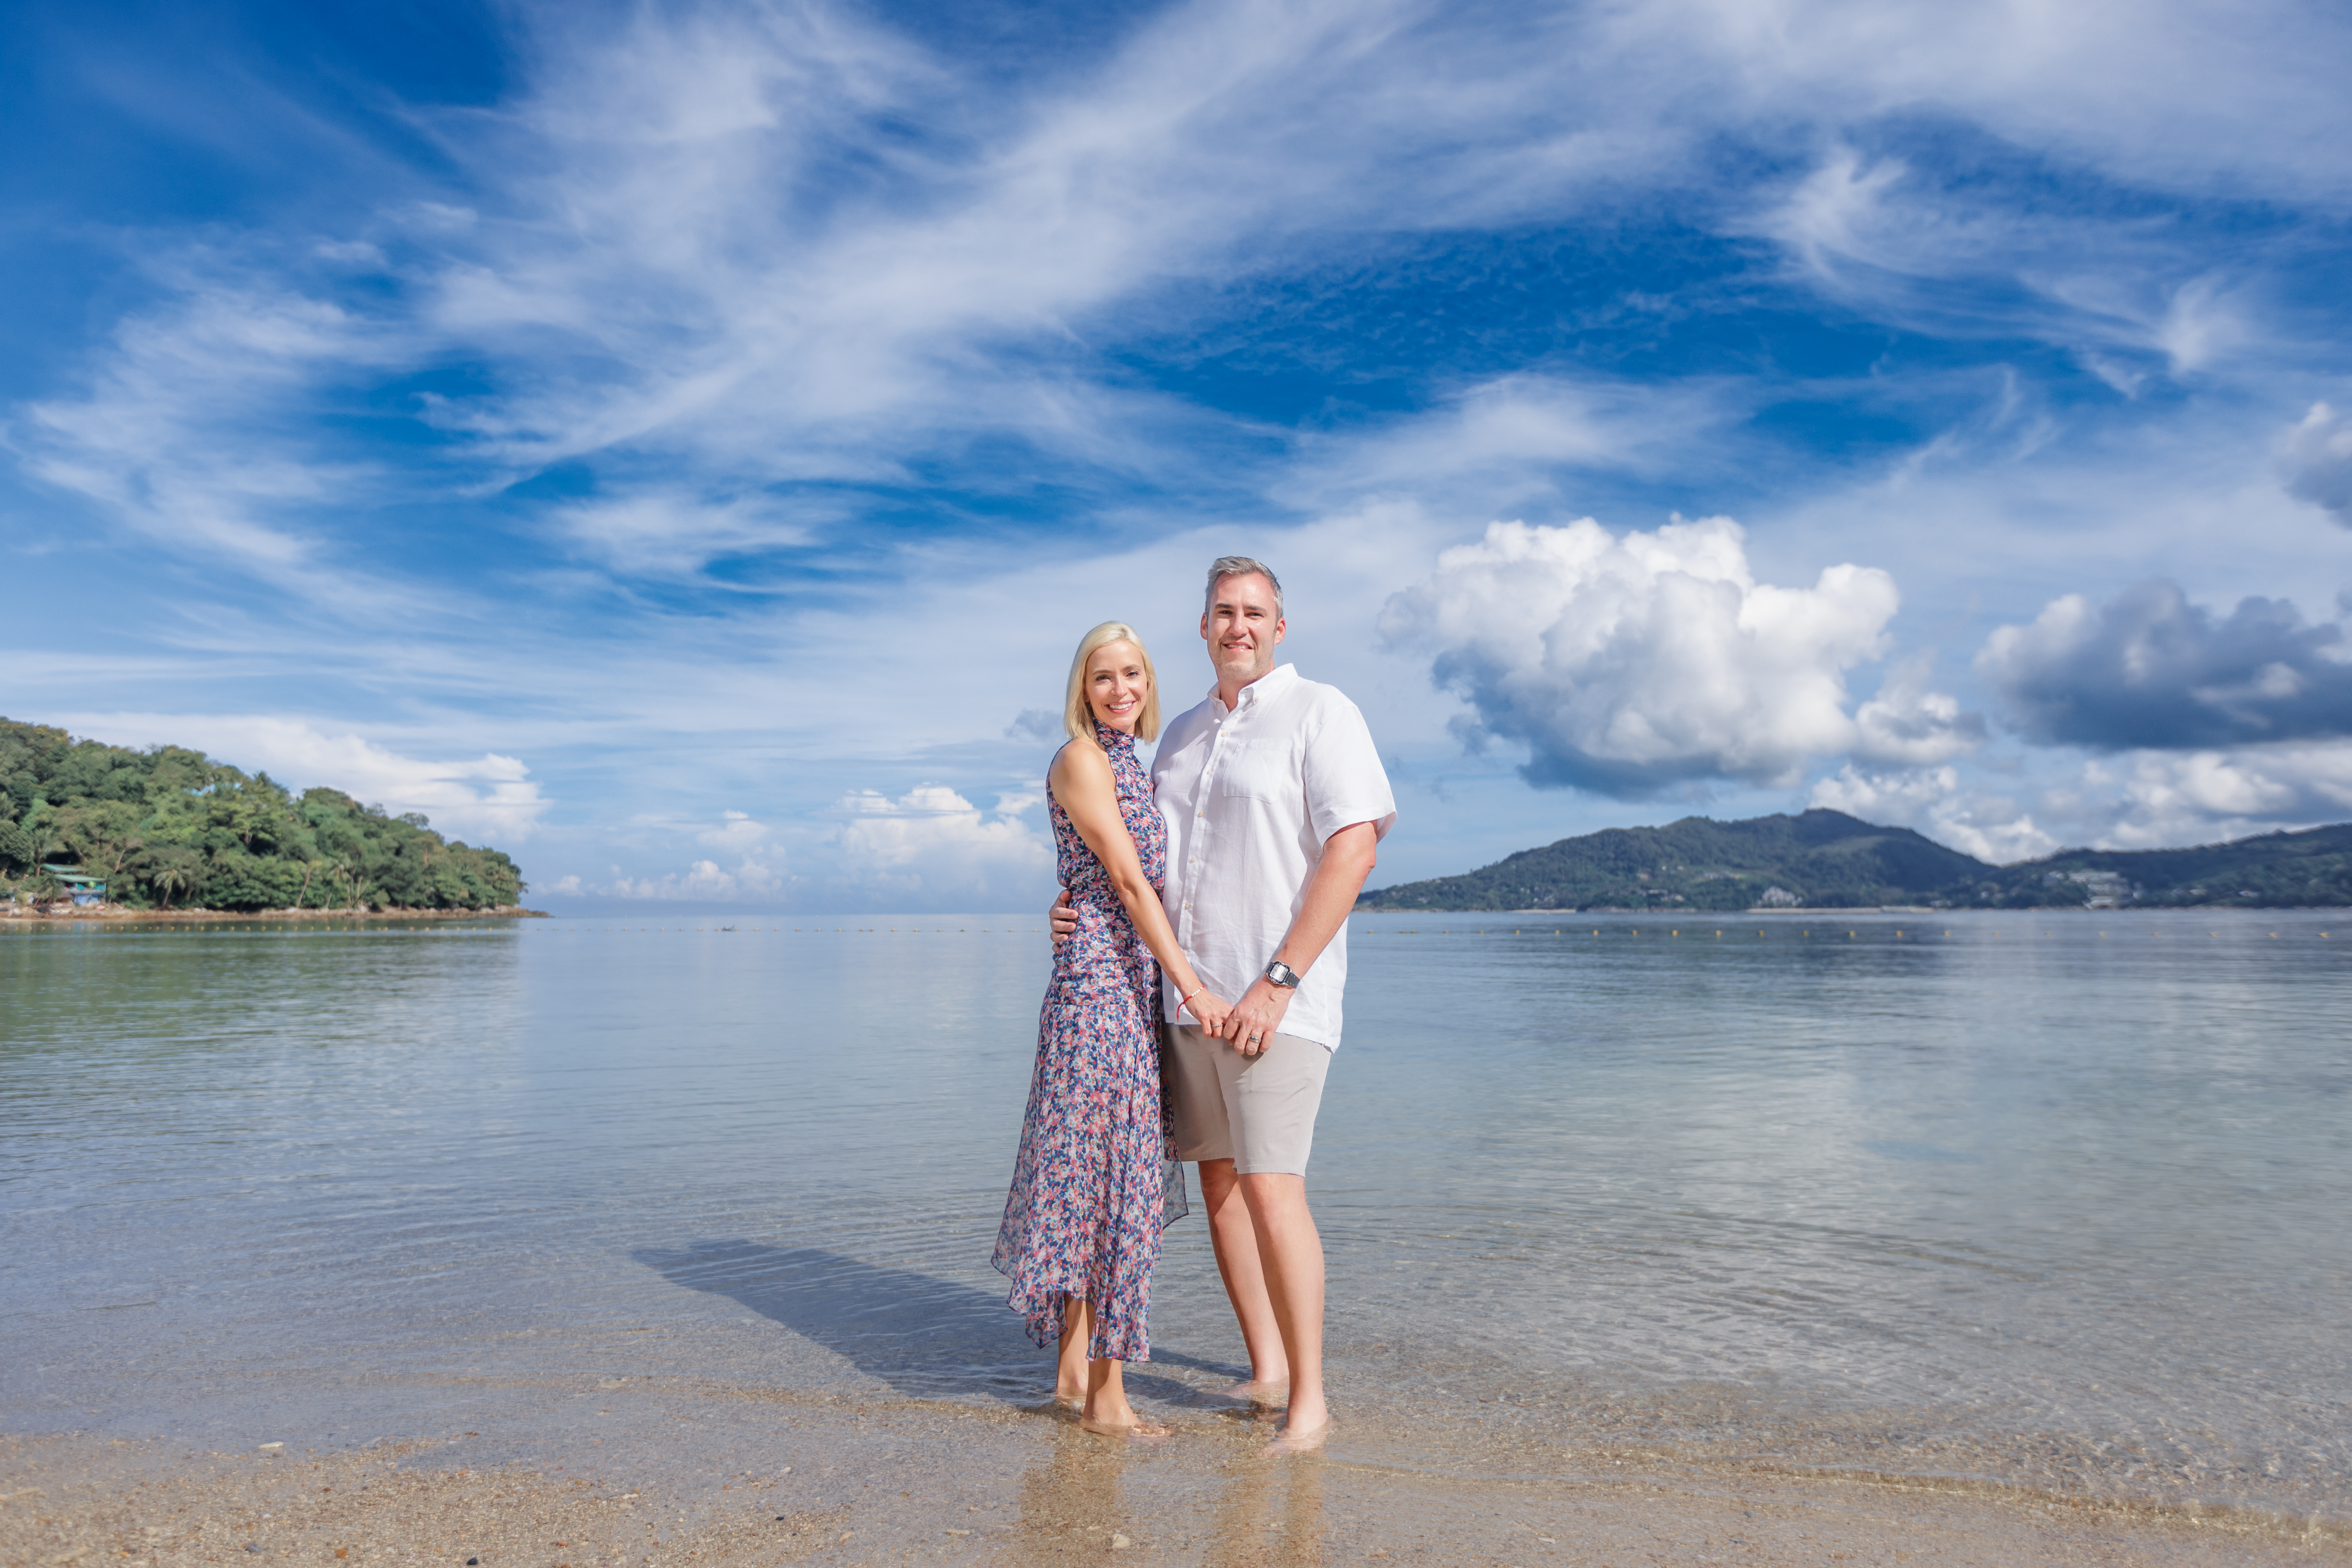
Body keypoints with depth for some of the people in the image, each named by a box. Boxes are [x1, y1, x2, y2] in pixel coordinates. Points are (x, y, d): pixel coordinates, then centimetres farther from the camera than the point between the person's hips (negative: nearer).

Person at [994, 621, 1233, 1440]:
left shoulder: (1133, 766, 18)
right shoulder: (1081, 759, -9)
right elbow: (1128, 881, -15)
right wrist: (1192, 985, -18)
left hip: (1135, 984, 9)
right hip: (1097, 980, -9)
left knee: (1100, 1175, 12)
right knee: (1108, 1172, -5)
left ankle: (1074, 1370, 23)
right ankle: (1105, 1395, 5)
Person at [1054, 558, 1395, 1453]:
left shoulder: (1319, 714, -4)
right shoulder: (1183, 736, 17)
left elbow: (1353, 849, -14)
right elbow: (1146, 861, 26)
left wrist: (1278, 982, -19)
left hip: (1279, 998, -7)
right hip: (1191, 993, 7)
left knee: (1270, 1188, -10)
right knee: (1219, 1181, 10)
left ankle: (1309, 1401, 3)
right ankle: (1266, 1370, 24)